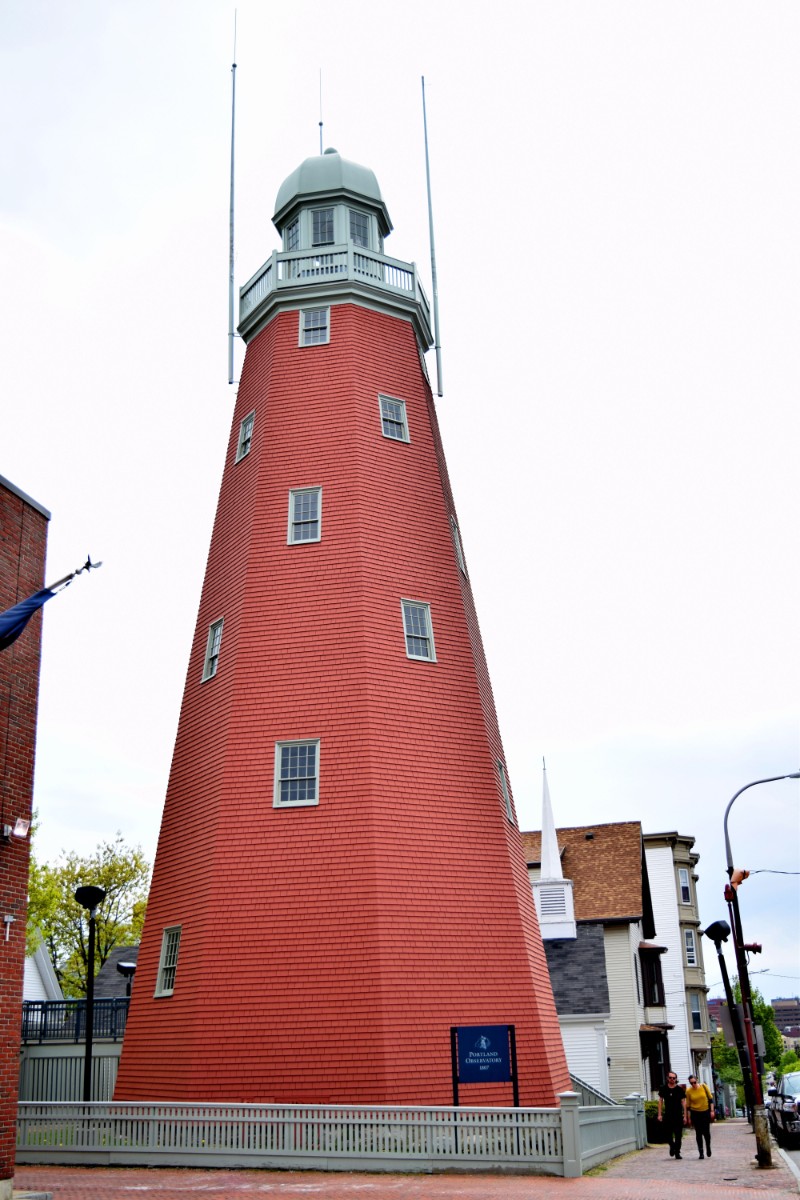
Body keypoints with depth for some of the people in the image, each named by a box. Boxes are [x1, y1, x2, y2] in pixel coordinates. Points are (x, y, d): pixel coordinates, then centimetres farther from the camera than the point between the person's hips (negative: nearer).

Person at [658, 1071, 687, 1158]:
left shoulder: (680, 1089, -1)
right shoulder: (663, 1089, 3)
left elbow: (683, 1103, 1)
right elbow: (660, 1101, 7)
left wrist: (685, 1116, -4)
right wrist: (659, 1114, 1)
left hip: (678, 1115, -1)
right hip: (667, 1115, 1)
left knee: (678, 1135, -1)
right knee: (668, 1135, 2)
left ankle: (677, 1152, 10)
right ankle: (672, 1146, 30)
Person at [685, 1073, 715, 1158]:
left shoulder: (703, 1086, -7)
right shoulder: (688, 1091, -7)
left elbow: (710, 1098, 2)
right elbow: (688, 1105, 0)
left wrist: (712, 1110, -2)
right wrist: (689, 1118, -1)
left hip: (706, 1112, 0)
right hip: (695, 1113, 0)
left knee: (706, 1132, 1)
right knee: (698, 1133, -1)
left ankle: (708, 1147, 29)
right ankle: (701, 1152, 7)